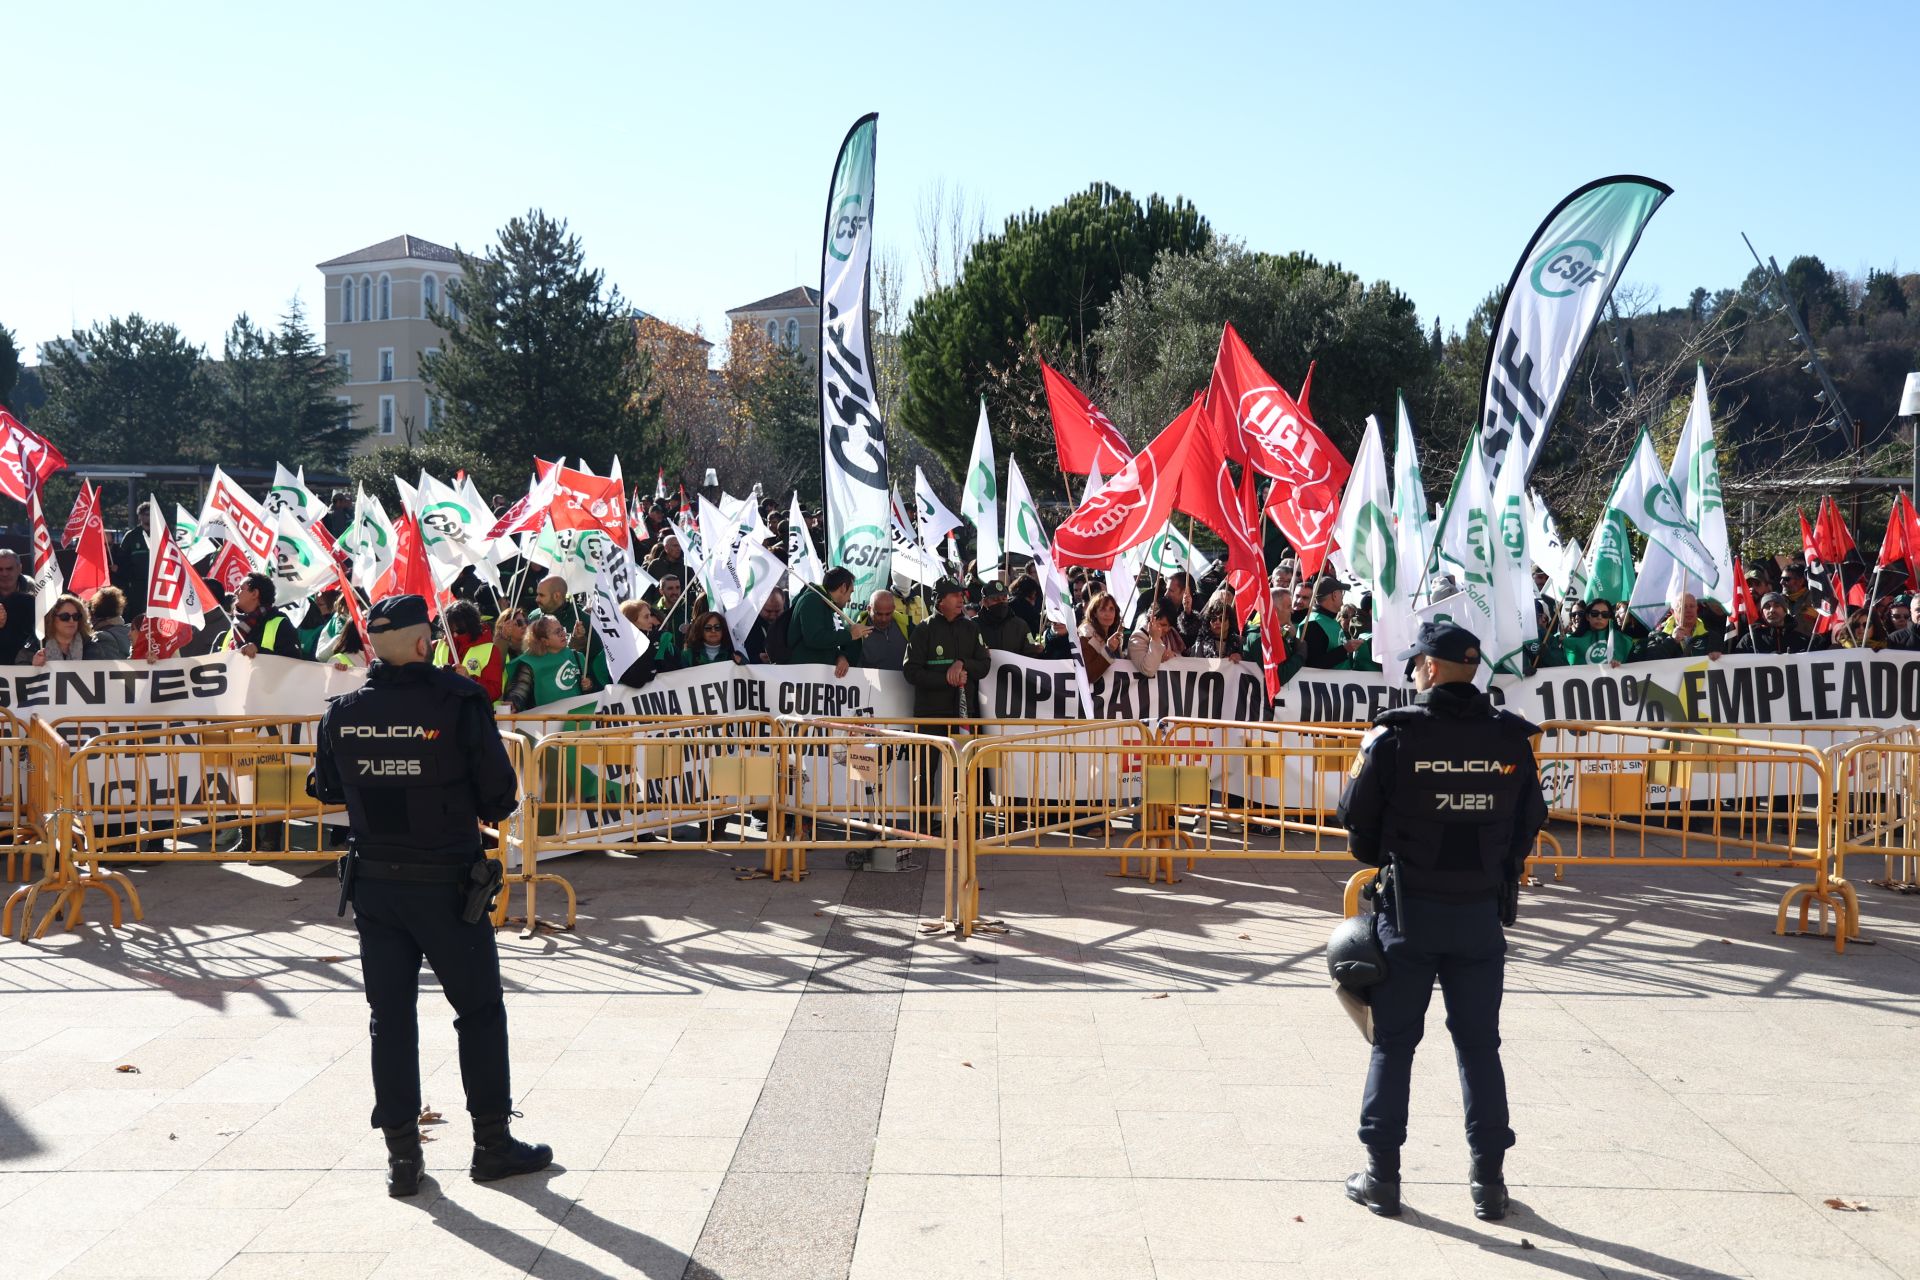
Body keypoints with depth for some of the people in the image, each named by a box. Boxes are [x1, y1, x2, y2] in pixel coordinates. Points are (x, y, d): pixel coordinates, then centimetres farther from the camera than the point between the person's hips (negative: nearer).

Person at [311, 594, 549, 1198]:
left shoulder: (342, 712, -2)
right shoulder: (459, 702, -15)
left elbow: (328, 790, 11)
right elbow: (500, 795, -12)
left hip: (373, 883, 4)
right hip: (449, 885, -4)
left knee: (390, 1017, 11)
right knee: (480, 1011, 10)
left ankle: (402, 1156, 15)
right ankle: (492, 1143, 17)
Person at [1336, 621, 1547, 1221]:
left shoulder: (1393, 734, -11)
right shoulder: (1511, 737, -2)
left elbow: (1357, 816, -3)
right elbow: (1530, 821, 5)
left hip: (1410, 909, -2)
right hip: (1483, 911, 2)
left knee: (1393, 1043, 8)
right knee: (1479, 1045, 12)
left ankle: (1382, 1176, 12)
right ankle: (1489, 1181, 16)